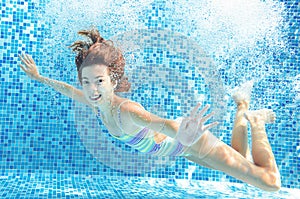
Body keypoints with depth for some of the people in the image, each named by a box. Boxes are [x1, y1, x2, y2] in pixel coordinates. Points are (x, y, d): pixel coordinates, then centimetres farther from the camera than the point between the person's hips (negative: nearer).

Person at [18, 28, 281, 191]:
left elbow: (161, 123, -60)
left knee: (271, 184, -2)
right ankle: (242, 105, 38)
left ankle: (255, 120, 14)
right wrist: (38, 77, 17)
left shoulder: (127, 110, -37)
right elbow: (67, 89, 7)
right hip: (178, 149, 7)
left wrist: (181, 135, -81)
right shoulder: (97, 103, -15)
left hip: (195, 145, -7)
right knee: (240, 164, 31)